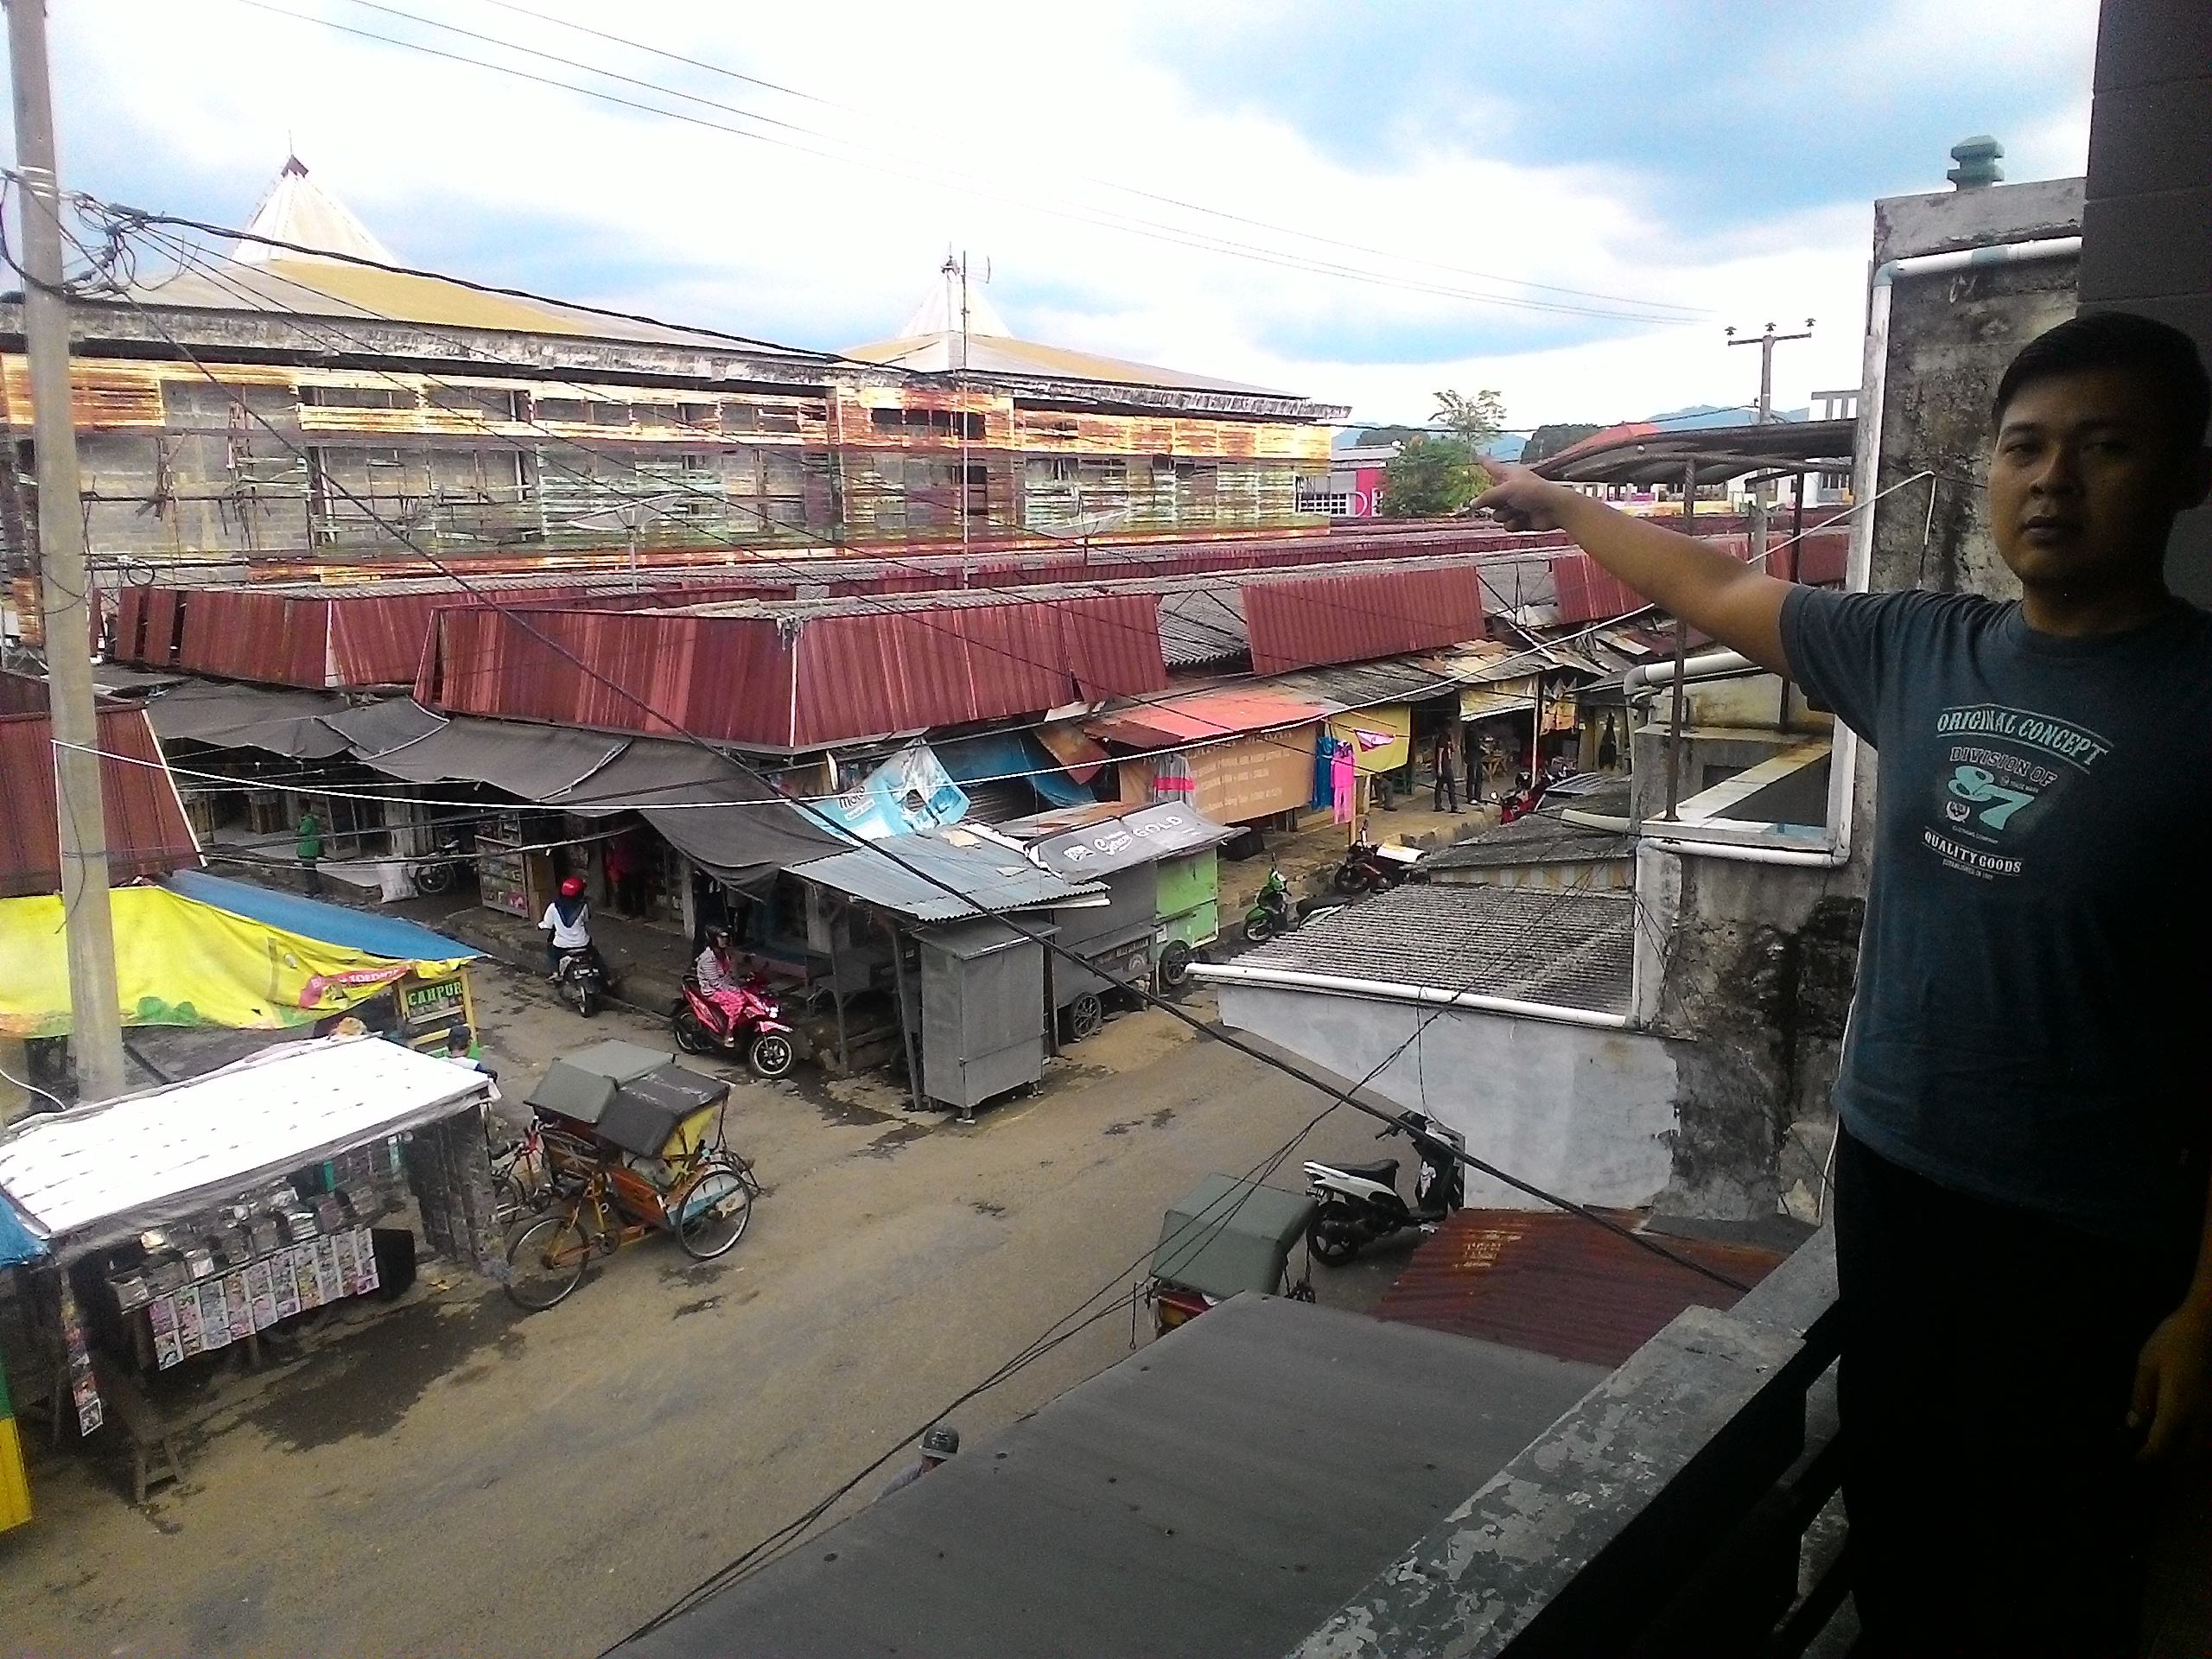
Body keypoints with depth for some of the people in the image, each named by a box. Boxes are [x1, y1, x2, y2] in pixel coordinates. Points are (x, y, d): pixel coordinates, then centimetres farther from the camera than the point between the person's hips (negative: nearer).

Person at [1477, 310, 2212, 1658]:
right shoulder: (1919, 651, -1)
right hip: (1888, 1170, 5)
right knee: (1892, 1523, 22)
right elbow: (1720, 591, 14)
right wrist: (1563, 505, 25)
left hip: (2085, 1238, -4)